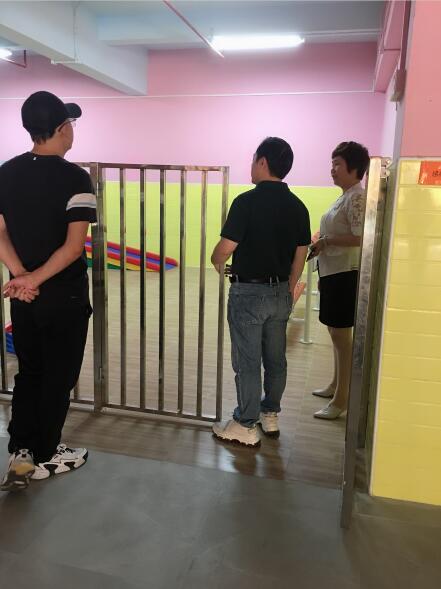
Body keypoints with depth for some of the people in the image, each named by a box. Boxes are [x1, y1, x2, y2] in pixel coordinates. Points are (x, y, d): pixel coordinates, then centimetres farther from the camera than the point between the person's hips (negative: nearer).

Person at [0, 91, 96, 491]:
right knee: (58, 378, 9)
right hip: (64, 296, -5)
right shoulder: (75, 178, -13)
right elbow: (74, 246, -20)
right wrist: (35, 278, -17)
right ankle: (44, 457, 23)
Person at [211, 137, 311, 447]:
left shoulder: (247, 201, -16)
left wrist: (217, 262, 7)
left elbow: (225, 248, -16)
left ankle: (245, 426, 15)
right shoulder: (298, 206, 4)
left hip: (249, 292, -6)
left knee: (247, 361, 4)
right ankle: (270, 416, 31)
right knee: (276, 358, 16)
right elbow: (300, 257, 8)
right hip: (280, 292, 6)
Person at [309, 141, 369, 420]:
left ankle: (342, 399, 7)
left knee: (341, 334, -4)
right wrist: (323, 269, 19)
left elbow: (360, 238, -25)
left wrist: (325, 241, -17)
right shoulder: (346, 196, 15)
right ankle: (336, 385, 33)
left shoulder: (357, 197, -15)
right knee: (336, 332, 18)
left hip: (346, 274, -10)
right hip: (334, 273, 10)